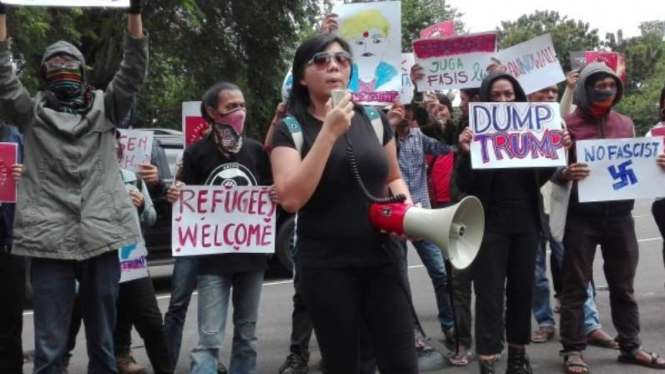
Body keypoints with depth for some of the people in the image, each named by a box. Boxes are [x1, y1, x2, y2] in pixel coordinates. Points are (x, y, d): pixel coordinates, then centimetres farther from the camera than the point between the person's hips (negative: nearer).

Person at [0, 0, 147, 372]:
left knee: (103, 340, 13)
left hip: (101, 238, 1)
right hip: (50, 241, -1)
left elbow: (133, 73, -1)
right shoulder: (33, 113, 10)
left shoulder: (105, 109, 11)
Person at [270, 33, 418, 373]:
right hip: (326, 266, -2)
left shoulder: (374, 120, 7)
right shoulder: (291, 129, -3)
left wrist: (407, 207, -2)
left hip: (381, 258, 3)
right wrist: (330, 132, -20)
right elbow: (291, 199, -18)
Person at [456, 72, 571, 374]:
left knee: (522, 290, 12)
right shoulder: (477, 131, -6)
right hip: (491, 225, -4)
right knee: (490, 294, -3)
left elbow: (539, 179, 9)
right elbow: (465, 185, -10)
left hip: (526, 223, 4)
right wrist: (466, 153, -27)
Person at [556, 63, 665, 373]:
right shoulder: (568, 125, -5)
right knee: (575, 287, 2)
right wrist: (566, 174, -29)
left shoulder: (625, 124, 10)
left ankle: (630, 346, 24)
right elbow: (553, 171, -7)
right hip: (581, 217, -4)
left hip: (619, 215, 5)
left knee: (623, 286, 13)